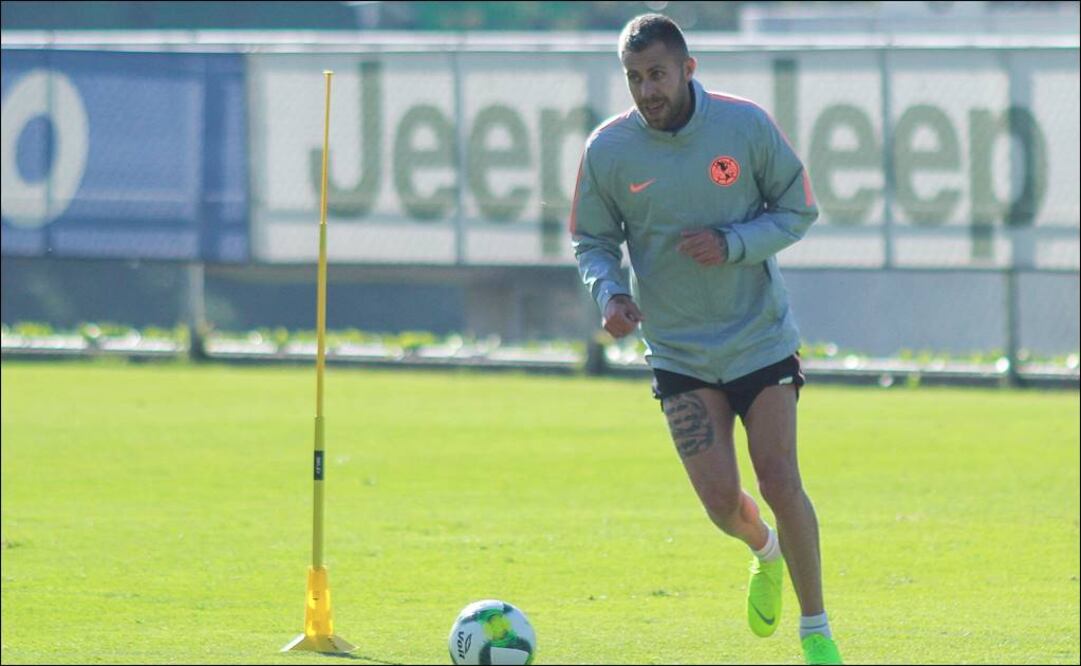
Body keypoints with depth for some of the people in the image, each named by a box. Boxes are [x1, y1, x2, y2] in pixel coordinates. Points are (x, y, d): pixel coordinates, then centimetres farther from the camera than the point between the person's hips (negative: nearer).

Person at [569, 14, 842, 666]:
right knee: (721, 501, -7)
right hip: (679, 354, 1)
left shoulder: (746, 125, -10)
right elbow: (592, 241, 3)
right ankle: (765, 550, 31)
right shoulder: (607, 149, -8)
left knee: (780, 484, -9)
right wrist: (610, 294, -17)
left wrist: (733, 243, -18)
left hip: (760, 337, -1)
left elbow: (798, 210, -1)